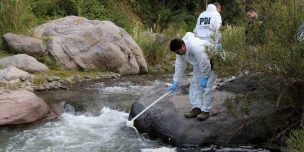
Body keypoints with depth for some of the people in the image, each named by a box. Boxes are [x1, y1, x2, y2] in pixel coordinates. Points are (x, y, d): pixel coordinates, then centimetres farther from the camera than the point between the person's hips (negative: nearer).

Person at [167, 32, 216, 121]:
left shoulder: (195, 47, -40)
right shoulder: (180, 50, -12)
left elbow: (204, 63, -33)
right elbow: (179, 66, -7)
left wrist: (204, 78, -24)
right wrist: (175, 82, -8)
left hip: (210, 62, -8)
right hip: (199, 63, 9)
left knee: (207, 86, -11)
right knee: (195, 84, 4)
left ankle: (206, 110, -5)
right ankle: (196, 108, 7)